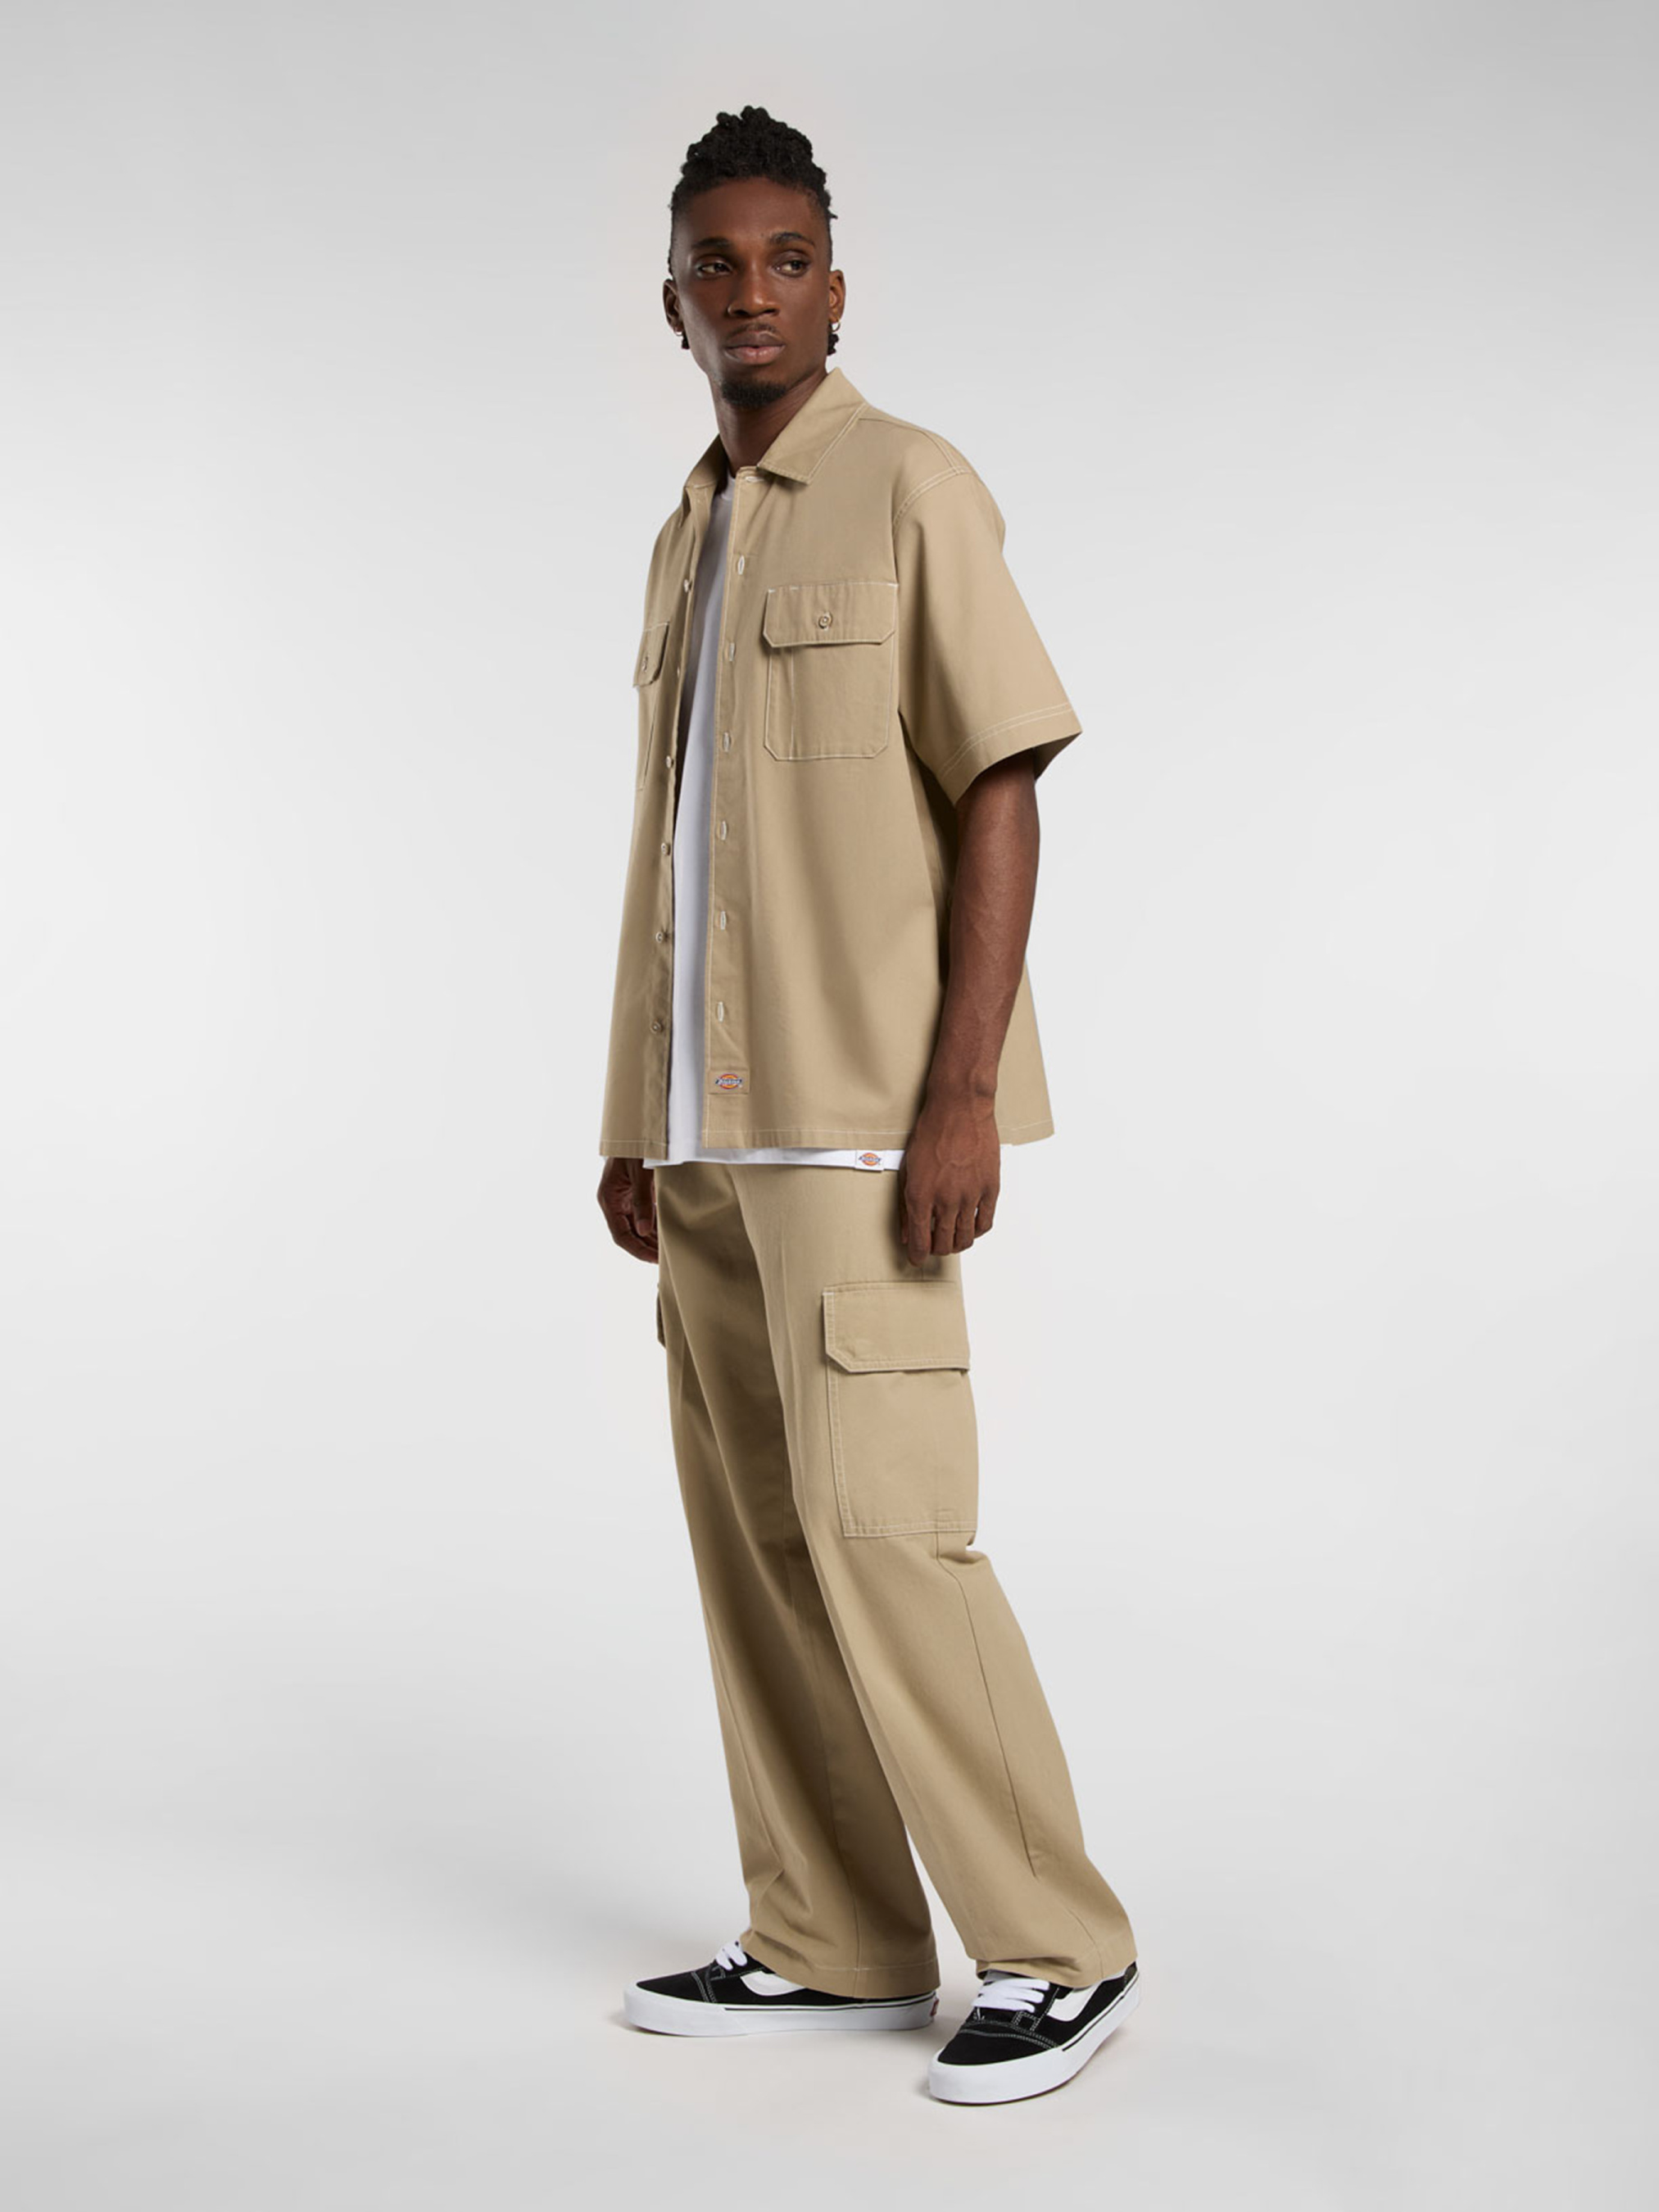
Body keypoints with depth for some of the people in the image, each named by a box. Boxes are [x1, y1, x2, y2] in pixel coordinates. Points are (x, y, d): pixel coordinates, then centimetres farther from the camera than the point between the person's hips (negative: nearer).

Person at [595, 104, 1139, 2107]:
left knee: (876, 1522, -10)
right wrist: (637, 1119, 16)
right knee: (747, 1530, 8)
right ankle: (831, 1944, 18)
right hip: (713, 1127, 7)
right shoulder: (685, 541, 18)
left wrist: (963, 1094, -17)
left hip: (857, 1113, -7)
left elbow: (1001, 796, -9)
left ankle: (1058, 1955, 3)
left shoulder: (910, 492, -3)